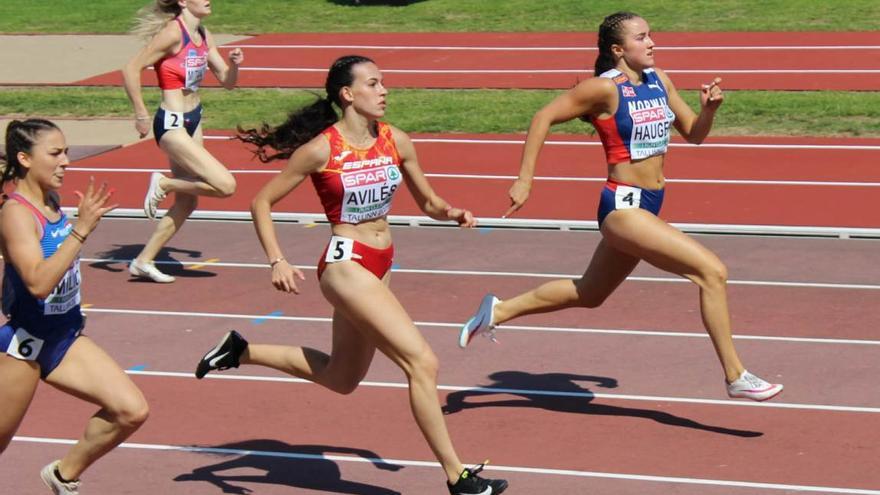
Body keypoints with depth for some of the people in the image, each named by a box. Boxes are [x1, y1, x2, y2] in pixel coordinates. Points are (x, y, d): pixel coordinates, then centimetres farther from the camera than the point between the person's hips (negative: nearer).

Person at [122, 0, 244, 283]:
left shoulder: (203, 36, 8)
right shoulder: (173, 32, -17)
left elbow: (227, 82, 13)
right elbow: (132, 68, -20)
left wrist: (235, 65, -8)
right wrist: (141, 115, -18)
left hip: (193, 121, 9)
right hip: (172, 125, -9)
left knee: (187, 201, 13)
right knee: (225, 185, -17)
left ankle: (144, 261, 24)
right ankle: (163, 183, 3)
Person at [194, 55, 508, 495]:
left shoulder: (396, 141, 2)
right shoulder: (321, 149, -13)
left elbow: (428, 202, 14)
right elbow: (262, 202, -5)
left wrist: (452, 213, -8)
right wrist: (277, 262, -17)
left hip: (379, 266, 8)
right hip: (345, 265, -8)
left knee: (340, 378, 22)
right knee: (422, 363, -15)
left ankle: (240, 352, 36)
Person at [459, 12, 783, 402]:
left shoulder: (659, 81, 9)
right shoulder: (605, 88, -13)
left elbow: (693, 134, 16)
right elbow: (544, 117, -9)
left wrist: (709, 109, -5)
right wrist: (524, 179, -12)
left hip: (647, 207, 9)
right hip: (623, 206, -9)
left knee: (589, 294, 23)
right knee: (711, 271, -16)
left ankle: (498, 311, 37)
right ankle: (735, 377, -9)